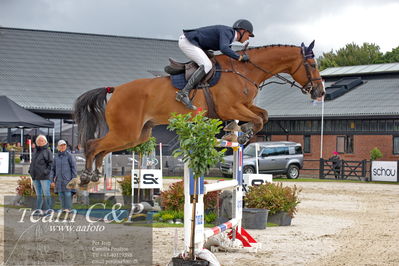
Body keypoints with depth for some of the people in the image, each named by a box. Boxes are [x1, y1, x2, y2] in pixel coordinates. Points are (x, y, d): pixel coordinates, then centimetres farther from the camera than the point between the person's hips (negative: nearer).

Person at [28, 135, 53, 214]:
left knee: (46, 194, -5)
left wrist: (46, 171, -16)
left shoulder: (47, 151, -3)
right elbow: (32, 162, 23)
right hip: (35, 177, 6)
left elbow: (50, 163, -7)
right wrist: (30, 170, 10)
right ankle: (39, 209, 14)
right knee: (38, 194, 10)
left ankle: (48, 210, -3)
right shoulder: (35, 151, 15)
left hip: (44, 177, -6)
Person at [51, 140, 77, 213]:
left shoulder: (69, 155, -2)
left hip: (67, 178, -4)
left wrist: (73, 179, -9)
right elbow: (53, 169, 15)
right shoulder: (56, 157, 11)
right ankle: (63, 208, 8)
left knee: (68, 193, -10)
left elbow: (73, 167, -4)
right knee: (61, 194, 3)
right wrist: (53, 180, 9)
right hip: (59, 179, 5)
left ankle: (68, 208, -10)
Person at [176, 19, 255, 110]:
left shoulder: (229, 34, 14)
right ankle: (184, 93, -28)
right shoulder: (227, 32, -16)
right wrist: (240, 57, -24)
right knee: (206, 65, -24)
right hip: (187, 41, -11)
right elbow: (224, 49, -33)